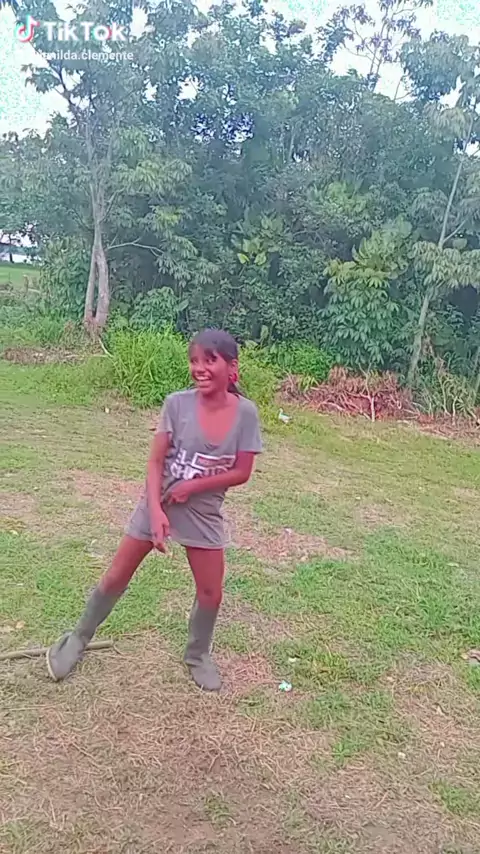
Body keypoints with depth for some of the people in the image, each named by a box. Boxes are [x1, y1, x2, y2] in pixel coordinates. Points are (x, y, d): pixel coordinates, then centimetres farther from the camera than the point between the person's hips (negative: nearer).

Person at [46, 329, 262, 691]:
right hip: (159, 503, -1)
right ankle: (78, 639, 32)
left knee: (211, 593, 8)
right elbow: (156, 461, -13)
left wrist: (192, 486, -18)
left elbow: (241, 473, -11)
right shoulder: (177, 403, -17)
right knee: (117, 577, 9)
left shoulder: (245, 413, -15)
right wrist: (156, 510, -24)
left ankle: (198, 655, 36)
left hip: (204, 512, 1)